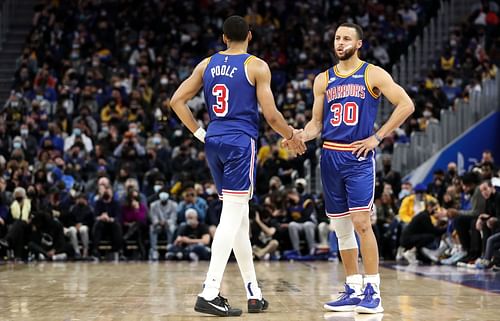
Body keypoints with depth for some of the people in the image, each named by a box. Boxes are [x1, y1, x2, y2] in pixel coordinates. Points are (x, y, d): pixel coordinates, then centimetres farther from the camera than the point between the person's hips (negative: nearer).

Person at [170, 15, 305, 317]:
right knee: (232, 217, -8)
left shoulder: (207, 64, 11)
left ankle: (254, 293, 19)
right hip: (241, 142, -6)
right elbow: (271, 115, -7)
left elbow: (177, 100, 8)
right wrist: (292, 136, 10)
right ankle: (210, 294, -17)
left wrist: (200, 133, 13)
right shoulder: (257, 66, -4)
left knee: (239, 217, 13)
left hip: (214, 141, 6)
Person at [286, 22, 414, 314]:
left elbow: (406, 105, -6)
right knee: (341, 227, 7)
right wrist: (299, 136, -7)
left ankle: (373, 291, -8)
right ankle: (354, 290, 15)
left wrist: (377, 138, -9)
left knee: (361, 222, -14)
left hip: (359, 158, -5)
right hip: (330, 157, 5)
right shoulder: (323, 80, 13)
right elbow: (317, 123, 15)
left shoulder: (373, 74, -2)